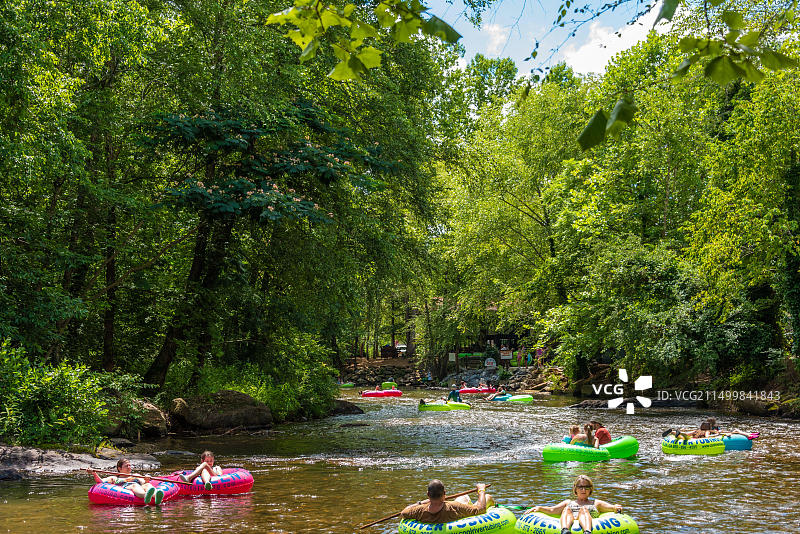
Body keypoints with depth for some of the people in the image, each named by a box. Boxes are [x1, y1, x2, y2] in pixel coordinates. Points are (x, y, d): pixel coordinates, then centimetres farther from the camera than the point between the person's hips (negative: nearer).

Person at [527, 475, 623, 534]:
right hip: (570, 523, 1)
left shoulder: (595, 503, 34)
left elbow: (610, 507, 17)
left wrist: (615, 507, -6)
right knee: (567, 509, -29)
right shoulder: (569, 502, 36)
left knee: (584, 509, -30)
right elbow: (552, 510, 21)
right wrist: (539, 508, 4)